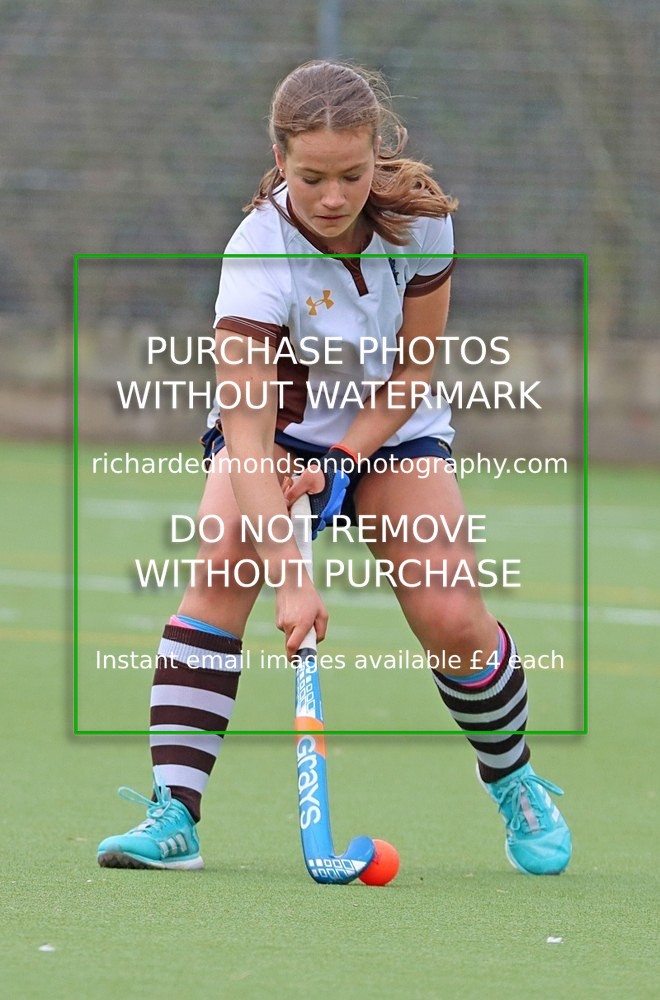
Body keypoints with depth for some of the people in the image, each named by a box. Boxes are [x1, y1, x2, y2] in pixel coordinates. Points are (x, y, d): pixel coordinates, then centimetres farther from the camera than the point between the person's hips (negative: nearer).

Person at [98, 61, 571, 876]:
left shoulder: (419, 216, -20)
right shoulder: (258, 256, -31)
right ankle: (174, 816, -31)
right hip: (276, 427, -2)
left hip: (388, 427, 2)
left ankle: (515, 784, 17)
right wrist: (291, 579, -46)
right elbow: (246, 429, -38)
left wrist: (343, 463, -22)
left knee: (451, 619, -13)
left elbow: (414, 367, -9)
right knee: (222, 565, -29)